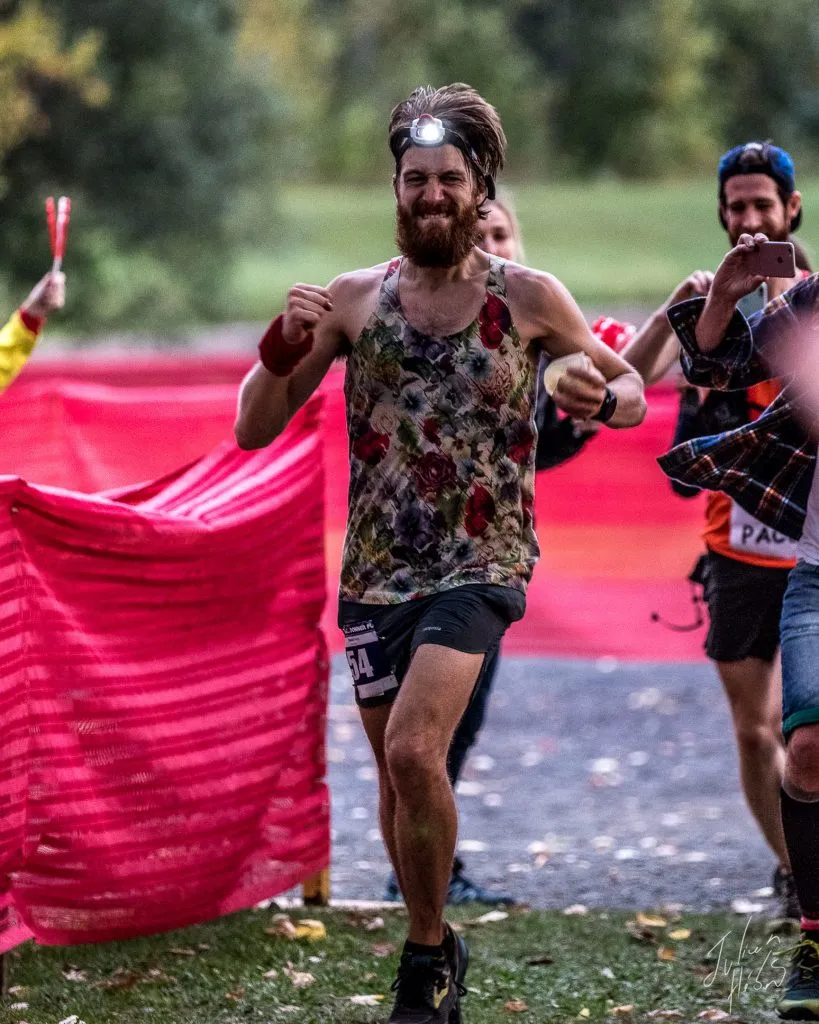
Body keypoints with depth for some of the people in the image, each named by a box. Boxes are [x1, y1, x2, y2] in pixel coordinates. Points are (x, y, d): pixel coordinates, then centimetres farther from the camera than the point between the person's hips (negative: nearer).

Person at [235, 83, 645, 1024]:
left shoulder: (527, 299, -2)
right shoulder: (352, 299, 3)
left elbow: (630, 391, 8)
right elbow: (252, 430, 3)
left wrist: (601, 398, -16)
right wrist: (284, 346, -17)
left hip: (480, 561, -4)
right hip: (374, 568, 4)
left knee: (413, 748, -24)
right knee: (395, 774, 13)